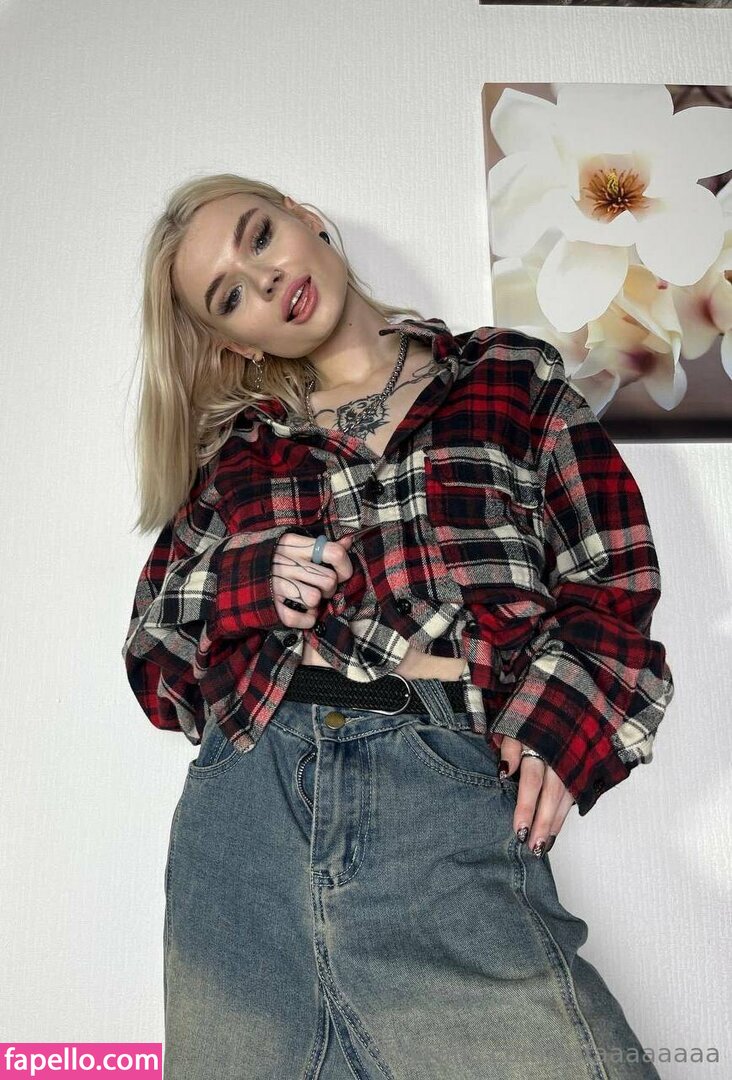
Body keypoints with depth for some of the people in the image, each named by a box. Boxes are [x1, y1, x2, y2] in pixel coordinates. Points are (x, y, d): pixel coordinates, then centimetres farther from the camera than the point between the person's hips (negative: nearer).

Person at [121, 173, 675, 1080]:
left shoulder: (512, 376, 13)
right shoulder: (233, 450, 17)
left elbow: (612, 579, 8)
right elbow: (152, 654, 16)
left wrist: (561, 718, -9)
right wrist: (245, 588, -3)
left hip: (452, 791, -2)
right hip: (244, 795, 3)